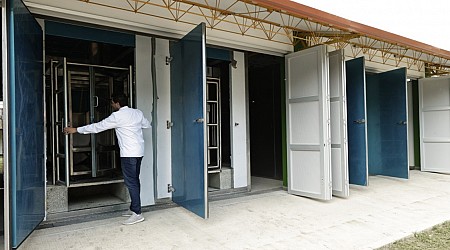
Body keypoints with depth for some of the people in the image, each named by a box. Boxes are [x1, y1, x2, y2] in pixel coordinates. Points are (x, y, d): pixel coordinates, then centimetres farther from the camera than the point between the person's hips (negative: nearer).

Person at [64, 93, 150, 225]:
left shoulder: (117, 116, -11)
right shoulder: (138, 113, 8)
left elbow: (98, 127, -5)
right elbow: (147, 124, 22)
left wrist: (76, 130, 4)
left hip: (129, 154, -8)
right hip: (139, 152, 8)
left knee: (131, 182, -5)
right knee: (134, 180, 14)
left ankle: (137, 214, -4)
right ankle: (134, 208, 22)